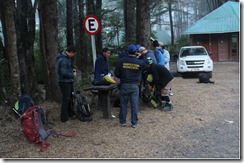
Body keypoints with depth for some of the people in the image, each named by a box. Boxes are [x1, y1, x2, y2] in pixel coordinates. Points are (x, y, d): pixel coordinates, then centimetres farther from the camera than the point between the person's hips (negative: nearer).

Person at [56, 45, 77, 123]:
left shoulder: (66, 58, 9)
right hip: (64, 82, -10)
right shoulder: (63, 60, -23)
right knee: (66, 99, -4)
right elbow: (64, 73, -29)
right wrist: (72, 74, -14)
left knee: (70, 97, 20)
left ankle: (70, 113, 36)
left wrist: (71, 70, 7)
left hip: (69, 81, 10)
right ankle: (64, 118, 4)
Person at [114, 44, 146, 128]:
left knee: (123, 104, 11)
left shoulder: (121, 61, -7)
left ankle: (122, 121, 21)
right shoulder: (139, 62, -6)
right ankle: (134, 123, 12)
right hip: (134, 86, 0)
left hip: (124, 85, 1)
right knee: (134, 105, 6)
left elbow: (116, 74, -4)